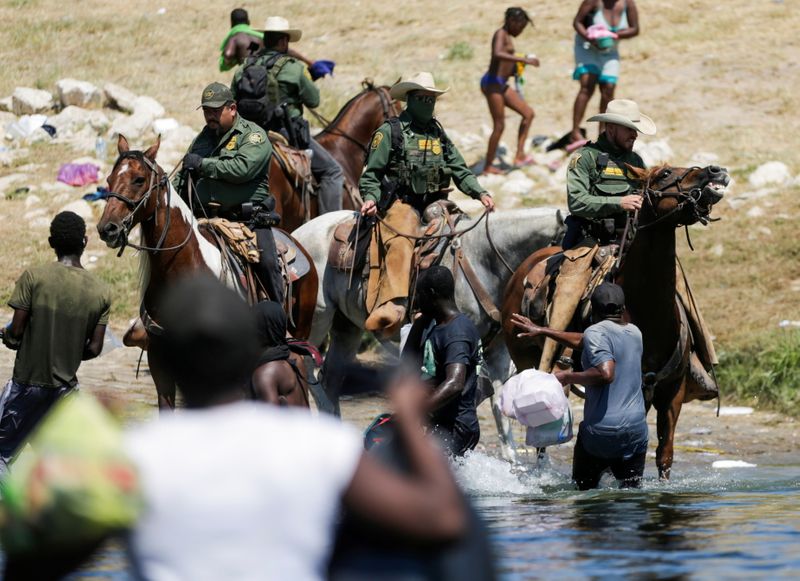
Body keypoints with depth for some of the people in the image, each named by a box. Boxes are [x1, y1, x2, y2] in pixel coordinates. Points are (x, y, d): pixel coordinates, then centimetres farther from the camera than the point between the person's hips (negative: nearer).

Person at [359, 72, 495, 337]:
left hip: (435, 203, 6)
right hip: (401, 203, -6)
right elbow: (371, 173, 4)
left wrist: (480, 193, 3)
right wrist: (371, 198, -15)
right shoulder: (390, 132, 6)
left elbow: (460, 170, 19)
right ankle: (391, 306, -50)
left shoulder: (438, 134, 22)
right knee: (400, 245, -31)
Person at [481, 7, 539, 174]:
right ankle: (488, 167, 1)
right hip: (492, 83, -10)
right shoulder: (501, 34, -10)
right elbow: (497, 54, -32)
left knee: (528, 113, 8)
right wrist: (523, 60, -32)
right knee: (499, 126, -6)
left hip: (501, 85, 10)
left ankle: (520, 155, 5)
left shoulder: (508, 38, 19)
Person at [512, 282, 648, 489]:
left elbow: (605, 373, -24)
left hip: (602, 428, -5)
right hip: (636, 428, 5)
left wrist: (569, 377, -10)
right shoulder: (634, 332, 15)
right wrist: (541, 331, 29)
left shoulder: (596, 332, -8)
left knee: (585, 488, 9)